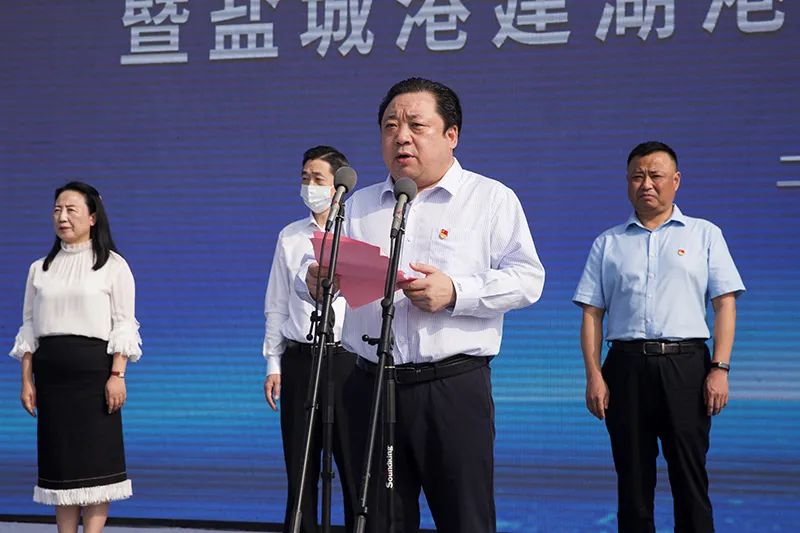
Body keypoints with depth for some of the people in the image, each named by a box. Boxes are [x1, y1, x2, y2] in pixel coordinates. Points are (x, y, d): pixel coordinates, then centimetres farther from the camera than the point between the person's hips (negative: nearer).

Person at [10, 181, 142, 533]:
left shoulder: (113, 265, 2)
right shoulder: (40, 269, 13)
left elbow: (123, 324, -2)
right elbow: (29, 327, 12)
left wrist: (117, 375, -12)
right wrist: (26, 380, 5)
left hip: (94, 368, -4)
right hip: (51, 371, 4)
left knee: (95, 458, -4)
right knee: (59, 456, 4)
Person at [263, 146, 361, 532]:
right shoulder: (290, 237, 11)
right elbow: (276, 305, 13)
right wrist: (273, 363, 7)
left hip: (348, 358, -3)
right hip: (298, 358, 3)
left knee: (355, 467, -1)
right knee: (299, 467, 8)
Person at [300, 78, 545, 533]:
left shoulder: (492, 198, 4)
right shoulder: (359, 205, 18)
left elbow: (527, 278, -4)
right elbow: (317, 275, 15)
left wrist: (456, 293, -18)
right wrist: (314, 281, -9)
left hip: (455, 386, -4)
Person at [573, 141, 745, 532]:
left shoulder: (705, 235, 10)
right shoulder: (608, 243, 14)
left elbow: (725, 303, 4)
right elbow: (592, 313, 9)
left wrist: (720, 368, -7)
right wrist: (593, 376, -2)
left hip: (686, 364, -1)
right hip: (626, 366, 2)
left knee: (690, 480, -3)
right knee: (633, 481, 4)